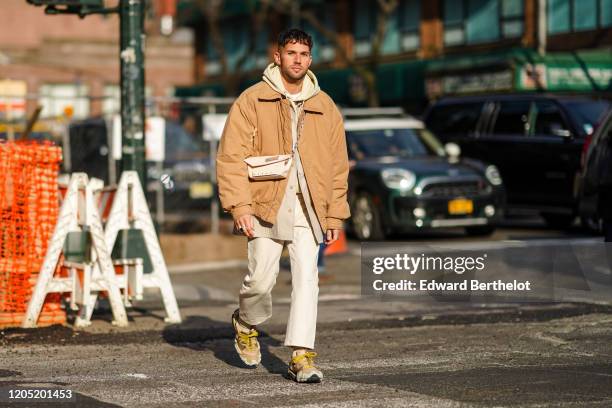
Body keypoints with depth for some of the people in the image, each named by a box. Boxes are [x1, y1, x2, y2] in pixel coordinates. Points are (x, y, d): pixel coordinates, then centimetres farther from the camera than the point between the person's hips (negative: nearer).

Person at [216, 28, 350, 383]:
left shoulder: (325, 107, 12)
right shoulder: (252, 101, 2)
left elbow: (338, 165, 15)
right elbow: (231, 157, -3)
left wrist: (335, 215, 9)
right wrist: (239, 207, -11)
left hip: (308, 208, 2)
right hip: (266, 205, -2)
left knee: (307, 278, -7)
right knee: (262, 278, -4)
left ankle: (302, 356, -5)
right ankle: (247, 323, 28)